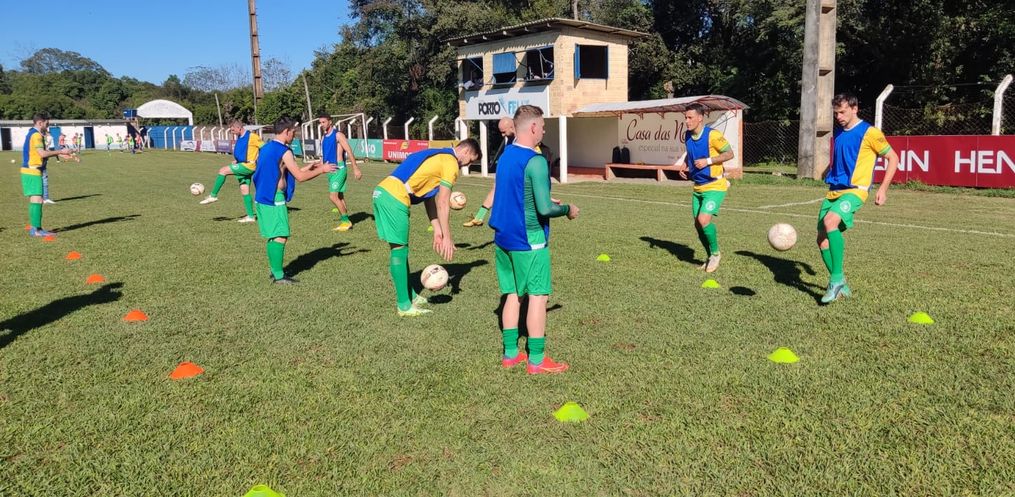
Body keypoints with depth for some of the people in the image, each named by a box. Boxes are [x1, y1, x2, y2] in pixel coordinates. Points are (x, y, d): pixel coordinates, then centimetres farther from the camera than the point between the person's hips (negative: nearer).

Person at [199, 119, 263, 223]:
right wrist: (236, 161, 10)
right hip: (242, 166, 10)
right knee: (244, 191, 8)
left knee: (223, 170, -17)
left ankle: (213, 196, -8)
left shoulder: (252, 136, -12)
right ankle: (250, 216, 13)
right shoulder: (239, 138, 15)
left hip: (248, 166, -9)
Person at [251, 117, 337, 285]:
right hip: (275, 199, -9)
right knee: (280, 236, -5)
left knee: (273, 236, 16)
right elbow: (300, 177, -16)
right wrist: (321, 170, -4)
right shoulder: (284, 152, -14)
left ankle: (274, 271, 22)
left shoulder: (266, 147, 15)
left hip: (262, 197, 9)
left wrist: (307, 168, 21)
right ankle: (278, 276, -2)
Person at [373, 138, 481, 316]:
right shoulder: (451, 163, -3)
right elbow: (442, 203, -7)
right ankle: (405, 306, 8)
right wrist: (447, 237, -2)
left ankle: (410, 296, 28)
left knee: (398, 247, 16)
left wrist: (437, 231, 20)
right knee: (399, 249, -1)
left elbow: (429, 198, 23)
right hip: (395, 198, -10)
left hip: (381, 191, 10)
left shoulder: (439, 156, 26)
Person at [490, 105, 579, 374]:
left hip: (503, 238, 8)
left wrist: (547, 202, 20)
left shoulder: (505, 155, 8)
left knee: (513, 294, 15)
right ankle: (536, 360, 7)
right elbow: (544, 208, -23)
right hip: (529, 241, -8)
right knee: (538, 296, 2)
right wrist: (567, 209, -4)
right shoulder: (535, 161, -18)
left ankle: (510, 353, 22)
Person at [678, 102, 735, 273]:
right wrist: (684, 167, 4)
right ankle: (711, 257, 27)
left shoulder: (713, 135, -17)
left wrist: (708, 161, -22)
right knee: (698, 224, 8)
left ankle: (715, 253, 4)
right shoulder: (688, 136, 4)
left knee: (704, 220, -21)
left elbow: (729, 154, -13)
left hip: (714, 186, -7)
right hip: (698, 187, 7)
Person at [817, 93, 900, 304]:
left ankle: (837, 278, -23)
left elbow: (893, 158, -1)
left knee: (830, 221, -32)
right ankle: (840, 286, 15)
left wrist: (883, 189, -6)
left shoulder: (869, 132, -6)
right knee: (822, 238, 1)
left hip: (854, 191, -7)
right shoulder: (838, 133, 14)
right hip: (833, 191, 7)